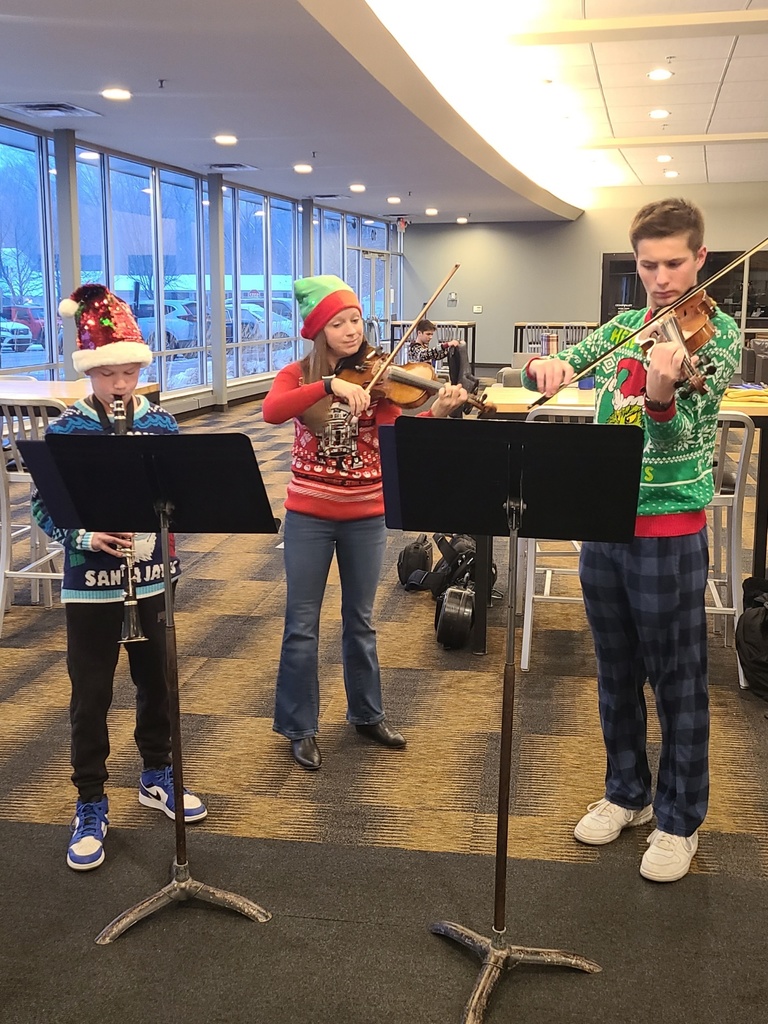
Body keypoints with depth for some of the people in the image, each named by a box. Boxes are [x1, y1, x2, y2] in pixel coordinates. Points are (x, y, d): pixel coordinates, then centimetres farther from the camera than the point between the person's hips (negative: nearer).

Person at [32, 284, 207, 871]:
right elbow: (44, 506, -7)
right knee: (91, 697, 5)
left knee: (157, 681, 16)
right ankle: (91, 807, 20)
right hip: (90, 586, -3)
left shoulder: (160, 424, 0)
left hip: (152, 578, 3)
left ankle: (157, 776, 37)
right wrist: (83, 536, -23)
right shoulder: (66, 432, -7)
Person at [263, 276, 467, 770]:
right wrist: (329, 384, -36)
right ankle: (300, 728, 19)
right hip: (309, 515, -1)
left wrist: (436, 412, -34)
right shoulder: (299, 374, -4)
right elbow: (272, 412, -26)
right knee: (302, 625, 5)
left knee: (361, 620, 15)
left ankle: (368, 713, 32)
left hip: (366, 515, 2)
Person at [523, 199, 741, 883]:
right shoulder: (624, 327, 10)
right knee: (617, 671, 17)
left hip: (669, 529, -5)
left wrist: (659, 396, -42)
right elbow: (560, 369, 5)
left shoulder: (715, 334, -8)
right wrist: (548, 365, -18)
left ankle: (679, 821, 23)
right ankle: (627, 793, 35)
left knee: (678, 682, 6)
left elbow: (677, 436, -20)